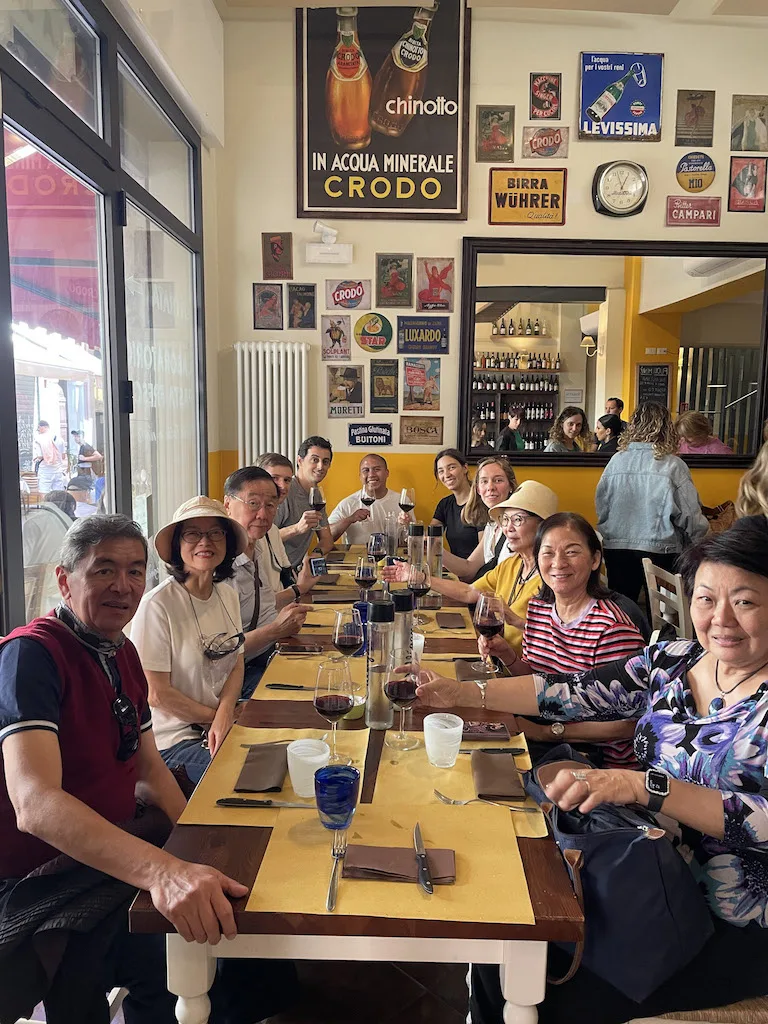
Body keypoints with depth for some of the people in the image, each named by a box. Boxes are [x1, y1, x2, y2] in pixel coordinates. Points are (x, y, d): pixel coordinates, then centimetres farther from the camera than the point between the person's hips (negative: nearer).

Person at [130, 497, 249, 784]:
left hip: (221, 728, 6)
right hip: (174, 741, -6)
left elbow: (237, 665, 6)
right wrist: (216, 716, -7)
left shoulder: (228, 595, 4)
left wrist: (224, 714, -13)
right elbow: (157, 694, -15)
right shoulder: (157, 605, -18)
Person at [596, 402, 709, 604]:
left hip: (616, 549, 3)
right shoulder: (673, 466, -9)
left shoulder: (616, 461, -2)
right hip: (660, 549, -2)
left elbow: (601, 508, 2)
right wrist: (699, 548, 8)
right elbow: (690, 516, -7)